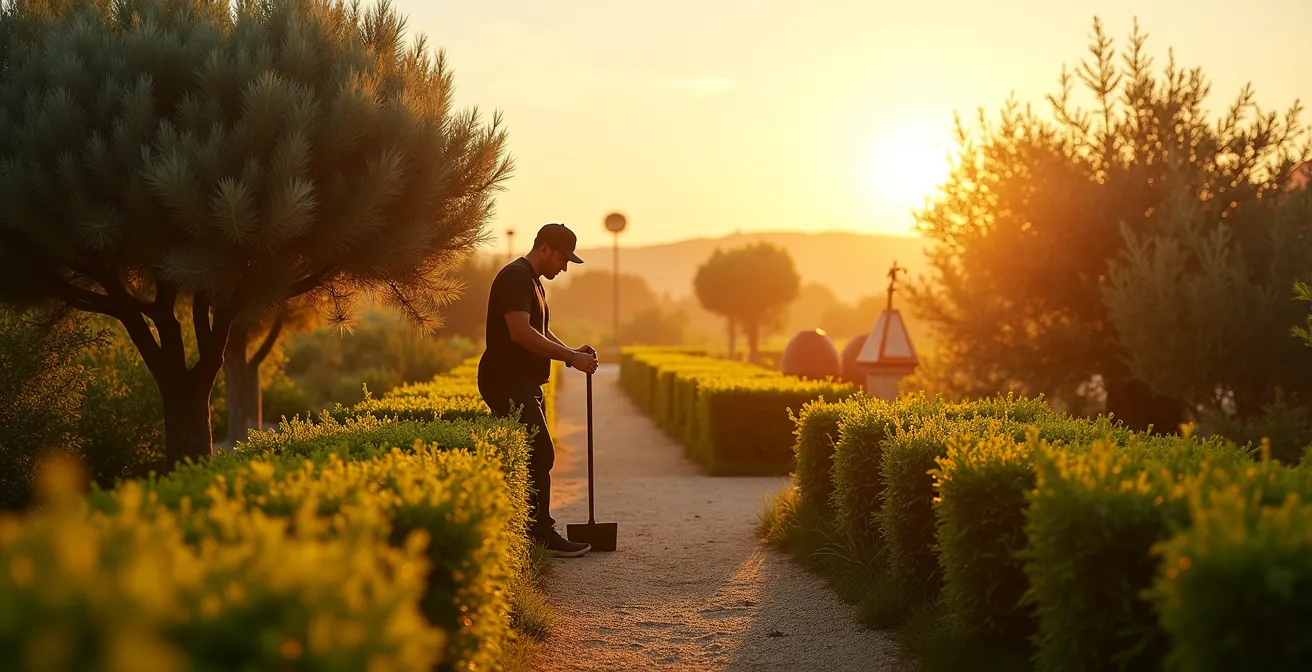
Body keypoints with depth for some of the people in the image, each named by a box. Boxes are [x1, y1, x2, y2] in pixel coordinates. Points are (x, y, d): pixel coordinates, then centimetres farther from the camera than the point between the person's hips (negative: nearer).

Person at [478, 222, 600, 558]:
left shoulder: (533, 281, 20)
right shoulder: (515, 277, -15)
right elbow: (521, 333, -26)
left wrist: (572, 352, 9)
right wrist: (571, 357, -23)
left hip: (523, 385, 11)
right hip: (507, 383, -11)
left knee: (536, 456, 11)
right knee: (540, 455, -12)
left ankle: (531, 530, 17)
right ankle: (543, 534, -7)